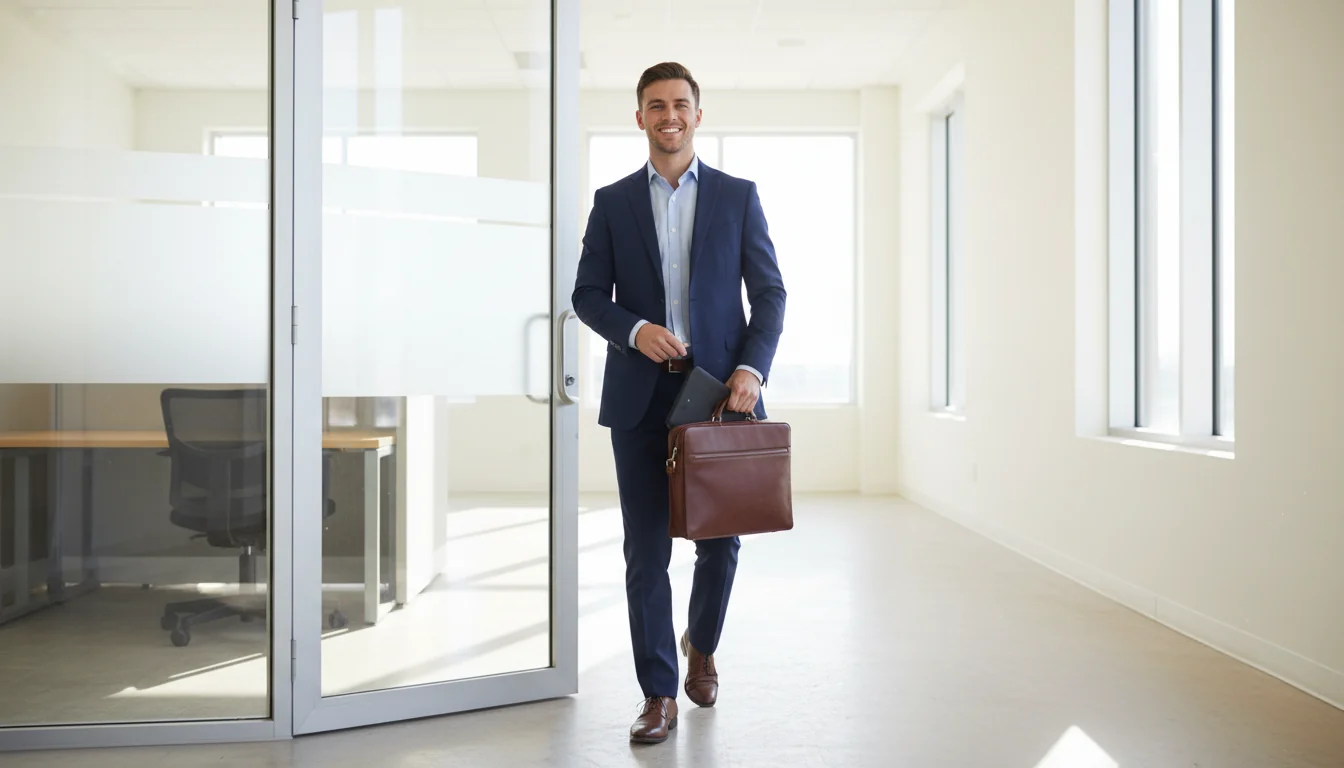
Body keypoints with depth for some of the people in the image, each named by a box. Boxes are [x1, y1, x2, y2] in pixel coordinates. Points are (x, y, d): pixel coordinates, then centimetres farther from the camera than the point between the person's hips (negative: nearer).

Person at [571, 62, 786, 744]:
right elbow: (588, 296, 7)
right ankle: (658, 695, 14)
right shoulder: (612, 202, 9)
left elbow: (770, 291, 4)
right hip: (641, 397, 0)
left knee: (721, 539, 8)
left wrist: (752, 367, -11)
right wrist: (635, 330, -13)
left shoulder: (738, 195, 8)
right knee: (647, 552, 2)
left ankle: (701, 645, 37)